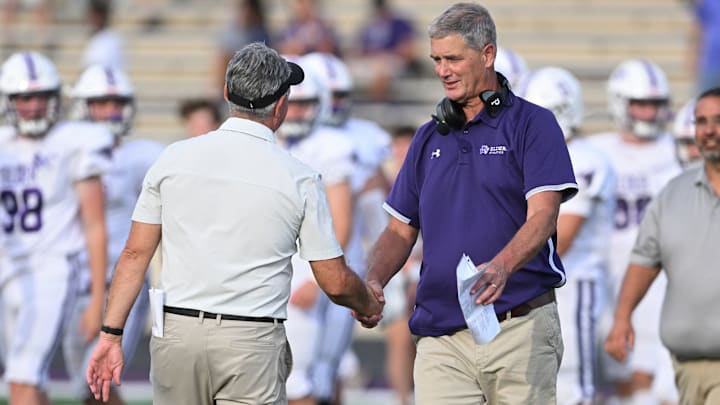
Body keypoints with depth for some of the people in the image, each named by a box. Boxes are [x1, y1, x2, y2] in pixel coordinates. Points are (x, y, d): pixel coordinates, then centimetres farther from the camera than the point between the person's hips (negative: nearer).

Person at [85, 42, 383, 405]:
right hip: (252, 344, -3)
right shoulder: (297, 179, -3)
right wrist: (369, 305, 23)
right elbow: (335, 283, 2)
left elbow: (135, 253, 3)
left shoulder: (175, 158, 3)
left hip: (176, 334, 3)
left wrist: (111, 334, 7)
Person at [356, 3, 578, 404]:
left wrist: (501, 267, -32)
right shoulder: (430, 138, 17)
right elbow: (401, 230, 18)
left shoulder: (533, 124, 0)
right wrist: (374, 282, -3)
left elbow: (543, 216, -13)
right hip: (442, 334, 4)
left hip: (520, 328, -4)